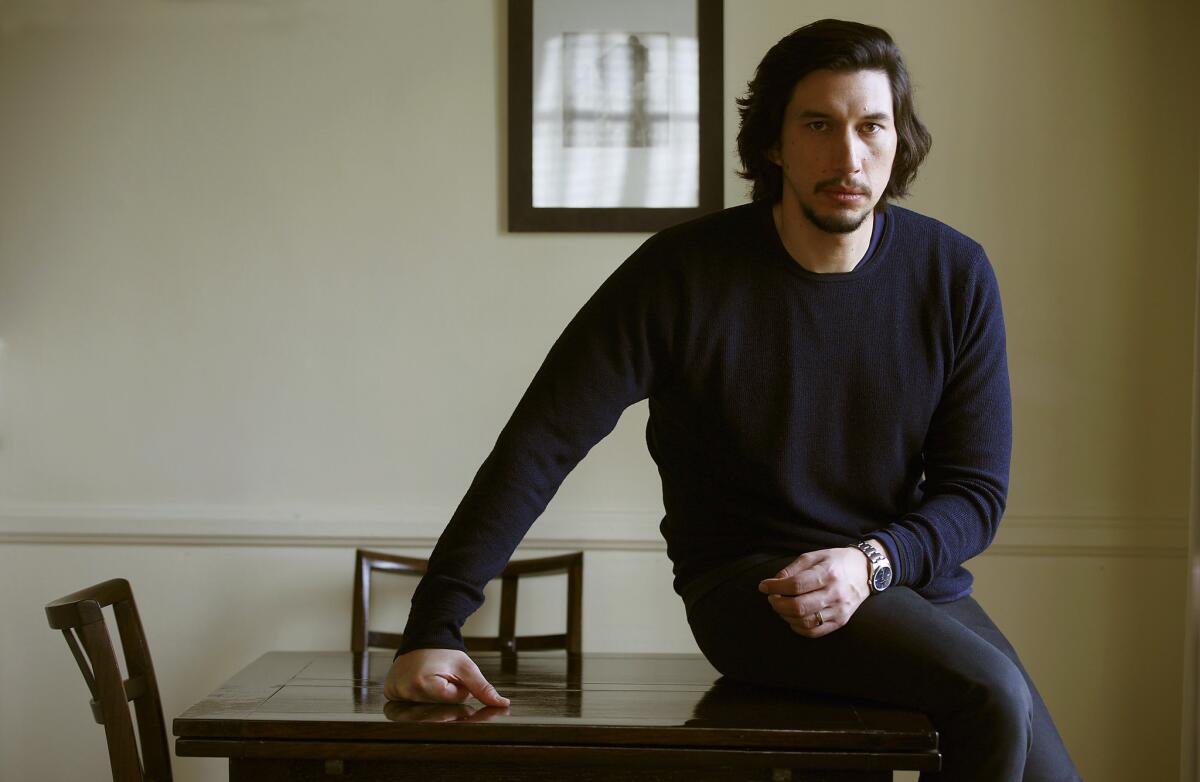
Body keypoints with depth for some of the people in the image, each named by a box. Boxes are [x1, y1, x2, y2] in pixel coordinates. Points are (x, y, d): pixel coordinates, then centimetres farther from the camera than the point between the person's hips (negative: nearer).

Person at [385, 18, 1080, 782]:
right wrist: (434, 628, -21)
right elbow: (541, 442, -14)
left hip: (914, 578, 4)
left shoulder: (956, 275, -3)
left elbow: (977, 489, -1)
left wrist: (872, 561, -22)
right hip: (750, 582, -4)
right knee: (992, 694, -26)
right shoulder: (683, 273, -12)